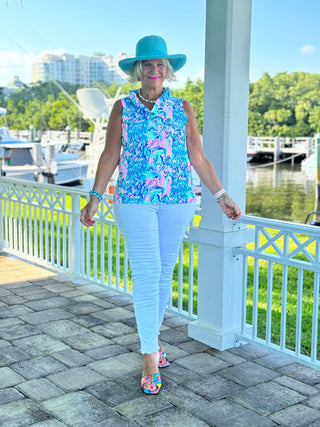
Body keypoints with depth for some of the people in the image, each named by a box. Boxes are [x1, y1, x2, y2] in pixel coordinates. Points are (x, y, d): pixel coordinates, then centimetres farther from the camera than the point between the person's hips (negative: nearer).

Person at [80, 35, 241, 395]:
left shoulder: (182, 109, 7)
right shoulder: (123, 107, 4)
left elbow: (198, 157, 7)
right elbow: (110, 156, 4)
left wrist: (221, 196, 4)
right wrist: (95, 198, -2)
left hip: (177, 202, 2)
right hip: (135, 201, -2)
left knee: (164, 271, 9)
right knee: (146, 274, -5)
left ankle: (152, 335, 31)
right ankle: (150, 358, 2)